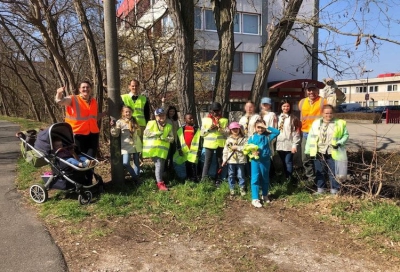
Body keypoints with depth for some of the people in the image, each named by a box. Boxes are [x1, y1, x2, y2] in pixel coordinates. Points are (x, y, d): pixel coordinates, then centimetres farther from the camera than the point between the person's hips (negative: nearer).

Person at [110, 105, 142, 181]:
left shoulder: (135, 121, 9)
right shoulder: (120, 122, -5)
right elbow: (115, 134, -13)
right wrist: (113, 126, -27)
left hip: (136, 145, 4)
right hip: (126, 146, -4)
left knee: (136, 162, 8)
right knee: (125, 163, -14)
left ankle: (136, 178, 21)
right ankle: (135, 177, 7)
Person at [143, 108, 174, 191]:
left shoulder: (169, 126, 9)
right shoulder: (151, 123, 1)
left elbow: (172, 138, 6)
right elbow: (145, 133, -8)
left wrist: (164, 138, -13)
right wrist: (156, 133, -17)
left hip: (163, 149, 4)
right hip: (153, 148, -4)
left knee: (161, 165, 12)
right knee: (158, 164, -11)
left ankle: (160, 180, 29)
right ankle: (160, 183, -8)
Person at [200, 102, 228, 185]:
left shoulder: (224, 120, 7)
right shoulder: (205, 119, 7)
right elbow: (202, 133, 6)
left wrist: (220, 128, -14)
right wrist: (209, 129, -10)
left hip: (220, 144, 1)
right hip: (209, 144, -1)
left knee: (220, 162, 7)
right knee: (207, 162, -3)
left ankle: (217, 180, 17)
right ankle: (203, 180, 1)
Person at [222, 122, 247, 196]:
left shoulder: (243, 138, -2)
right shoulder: (229, 139, 4)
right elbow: (225, 150, 3)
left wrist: (237, 148, -18)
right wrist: (224, 160, -1)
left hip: (240, 160, -2)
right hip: (231, 160, 2)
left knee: (241, 176, 6)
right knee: (231, 175, 9)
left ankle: (242, 189, 18)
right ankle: (232, 189, 19)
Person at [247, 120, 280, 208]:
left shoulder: (268, 136, 1)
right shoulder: (252, 137, -1)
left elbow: (277, 132, -8)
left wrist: (267, 127, -11)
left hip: (265, 161, 2)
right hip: (255, 161, -2)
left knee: (265, 179, 16)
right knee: (255, 179, -4)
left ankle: (265, 196, 34)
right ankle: (255, 199, -2)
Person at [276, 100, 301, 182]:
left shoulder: (293, 118, -3)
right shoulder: (278, 118, 11)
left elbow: (296, 132, -6)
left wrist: (295, 145, -12)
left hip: (289, 144, -5)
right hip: (280, 144, 5)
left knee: (288, 162, -5)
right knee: (283, 162, 11)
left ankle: (289, 179, 4)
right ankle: (286, 178, 21)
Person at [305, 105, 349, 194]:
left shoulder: (340, 123, 0)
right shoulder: (316, 123, 5)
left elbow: (346, 135, 5)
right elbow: (311, 137, 6)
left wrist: (339, 143, -14)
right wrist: (308, 151, 3)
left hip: (332, 153, -2)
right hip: (319, 153, 3)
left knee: (333, 173, 3)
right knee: (320, 172, 13)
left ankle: (334, 190, 16)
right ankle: (320, 189, 26)